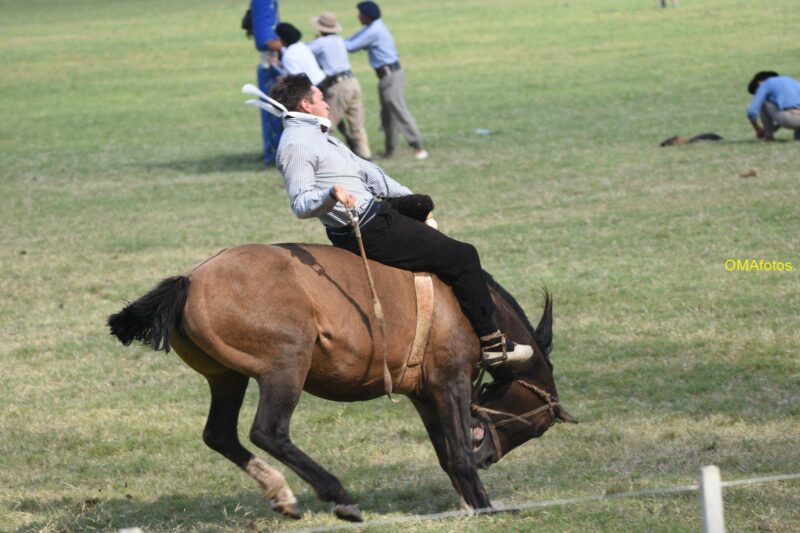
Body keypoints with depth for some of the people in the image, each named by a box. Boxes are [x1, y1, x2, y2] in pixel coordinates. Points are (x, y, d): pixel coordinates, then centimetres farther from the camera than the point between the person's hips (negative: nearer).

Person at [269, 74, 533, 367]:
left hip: (374, 214, 11)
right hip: (368, 231, -11)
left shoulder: (313, 135, 15)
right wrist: (331, 194, -45)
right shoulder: (295, 143, -16)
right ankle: (492, 343, 1)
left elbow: (364, 169, 19)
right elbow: (301, 204, -25)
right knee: (462, 257, -6)